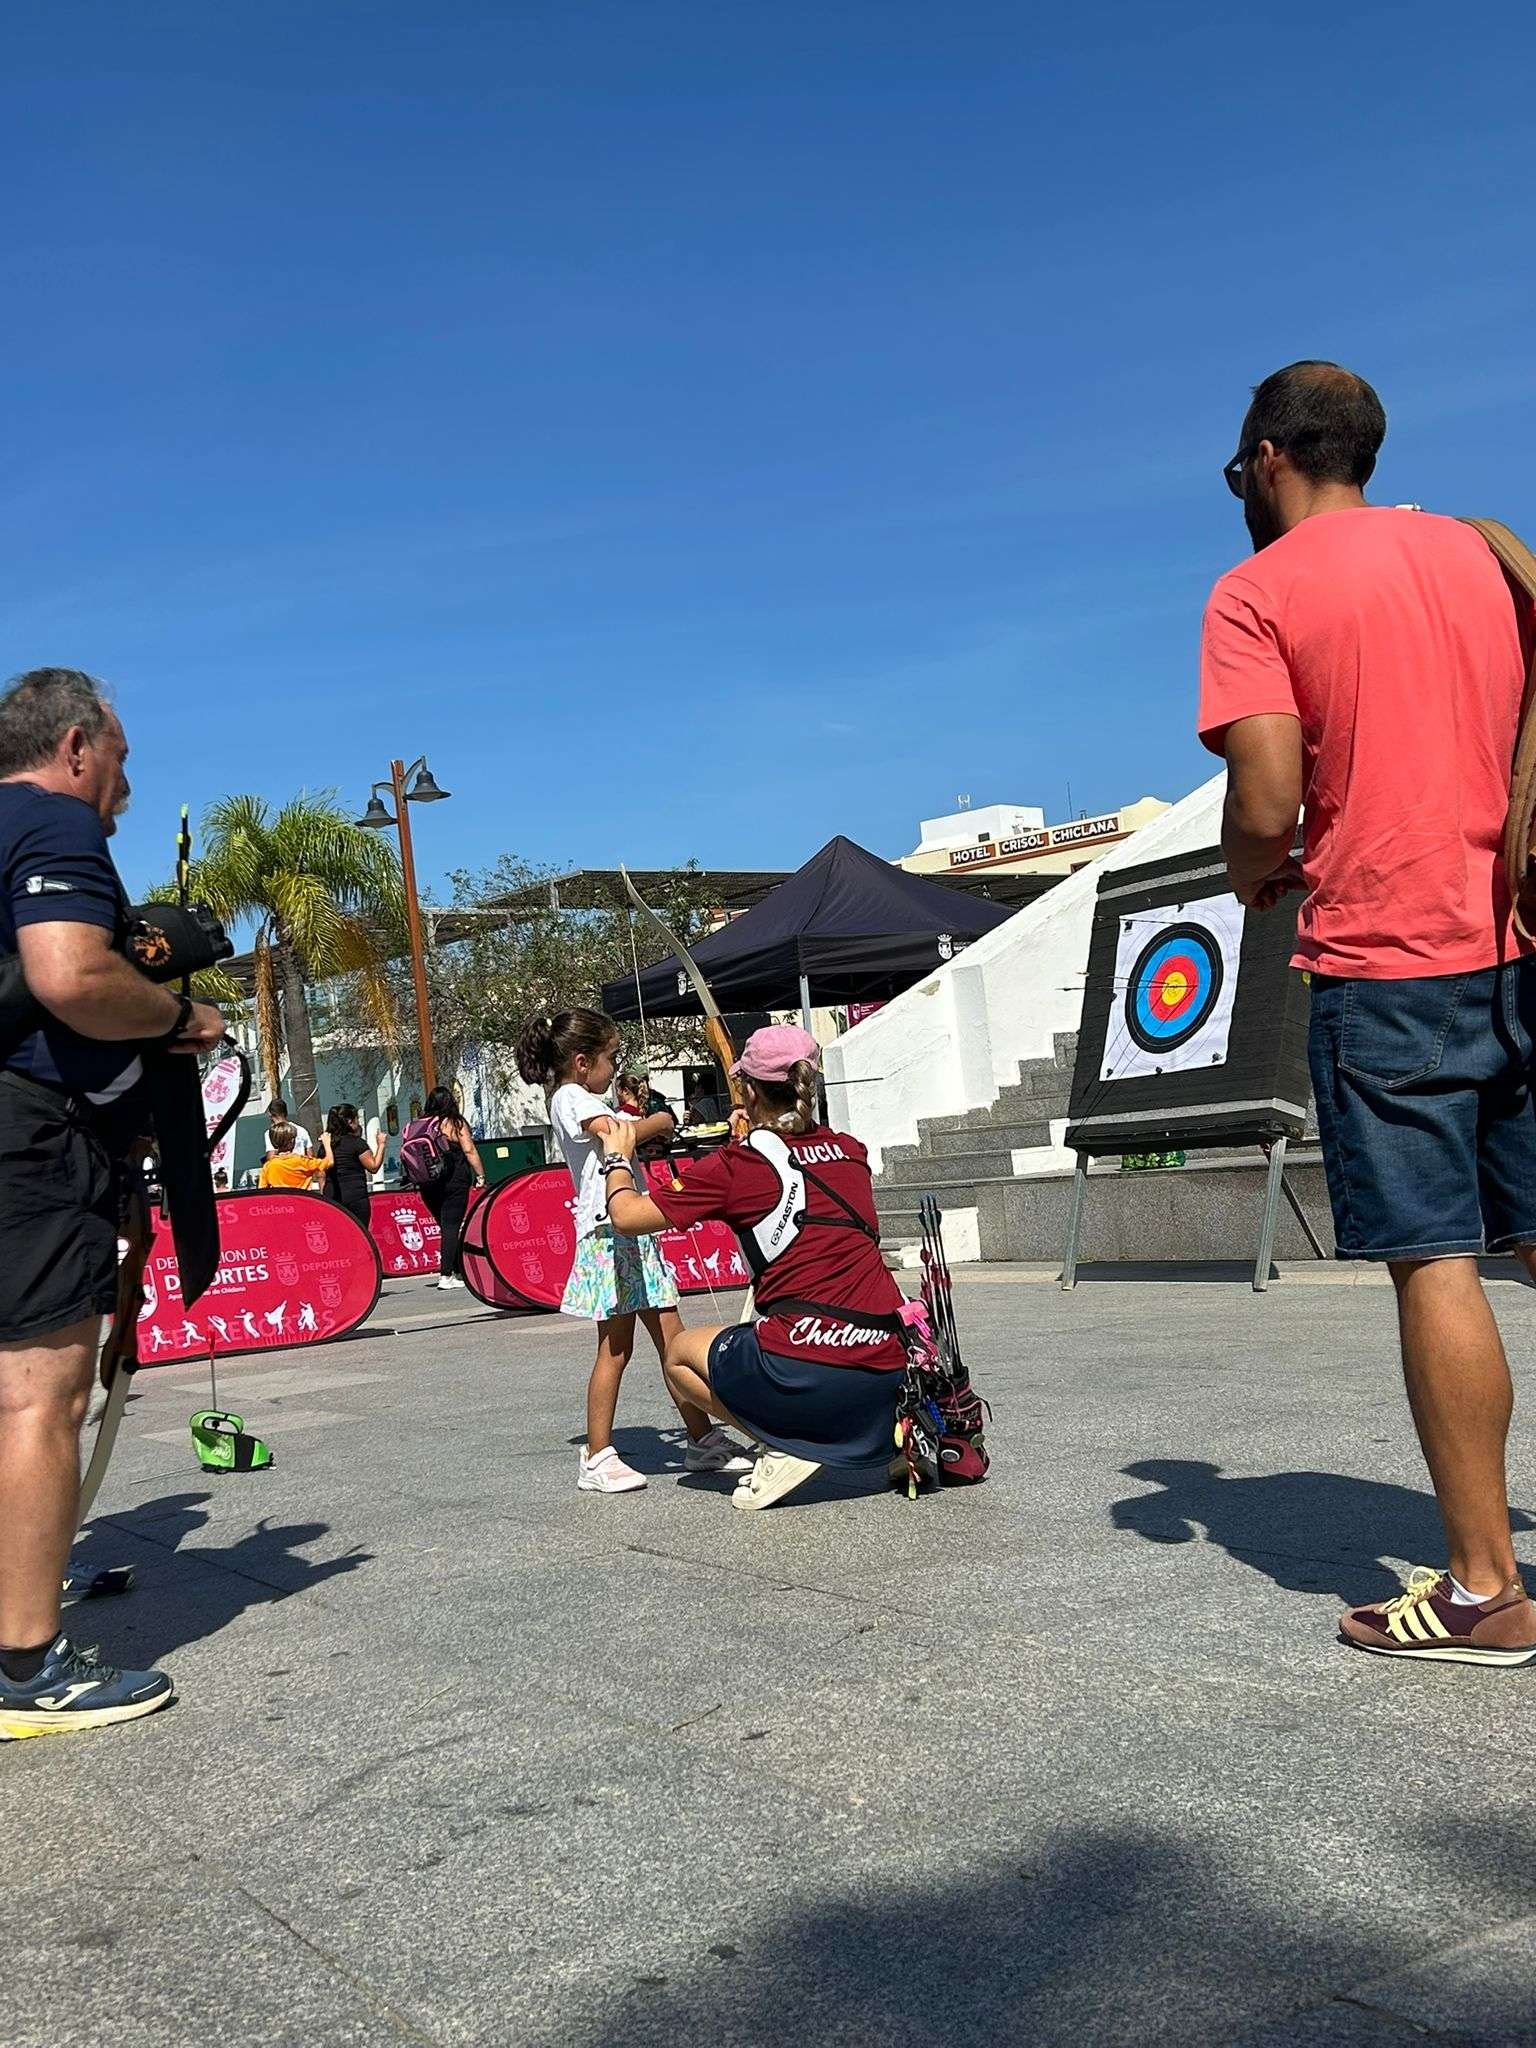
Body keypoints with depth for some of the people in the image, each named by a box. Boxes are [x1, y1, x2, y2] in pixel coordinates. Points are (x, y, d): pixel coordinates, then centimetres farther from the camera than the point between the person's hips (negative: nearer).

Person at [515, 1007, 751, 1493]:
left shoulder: (590, 1102, 24)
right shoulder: (570, 1099, -8)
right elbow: (620, 1134, -23)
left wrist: (656, 1131, 4)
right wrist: (667, 1118, -7)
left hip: (635, 1237, 10)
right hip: (608, 1237, -10)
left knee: (673, 1341, 9)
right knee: (615, 1348, -7)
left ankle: (702, 1440, 15)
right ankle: (597, 1459, 0)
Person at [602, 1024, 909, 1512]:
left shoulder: (735, 1166, -1)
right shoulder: (851, 1151, 13)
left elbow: (627, 1216, 5)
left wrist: (616, 1159, 24)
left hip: (806, 1368, -5)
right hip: (887, 1370, 6)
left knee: (681, 1353, 23)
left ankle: (788, 1443, 3)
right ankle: (894, 1431, 14)